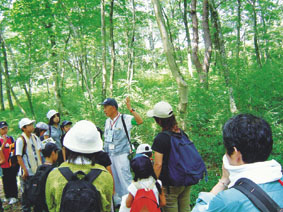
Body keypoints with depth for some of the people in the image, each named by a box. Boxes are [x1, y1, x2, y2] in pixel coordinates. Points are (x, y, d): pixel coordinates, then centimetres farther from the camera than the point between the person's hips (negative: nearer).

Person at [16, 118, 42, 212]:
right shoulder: (20, 140, -14)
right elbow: (19, 157, -14)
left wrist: (41, 165, 7)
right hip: (28, 172, -6)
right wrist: (25, 170, -15)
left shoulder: (35, 137, 4)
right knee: (26, 193, 8)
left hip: (37, 170, 6)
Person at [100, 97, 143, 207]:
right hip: (109, 156, 7)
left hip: (121, 155, -7)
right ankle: (117, 202, 31)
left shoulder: (125, 119, -11)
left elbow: (140, 121, -28)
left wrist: (130, 109, -33)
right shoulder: (107, 121, 12)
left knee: (124, 178, -4)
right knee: (113, 180, 16)